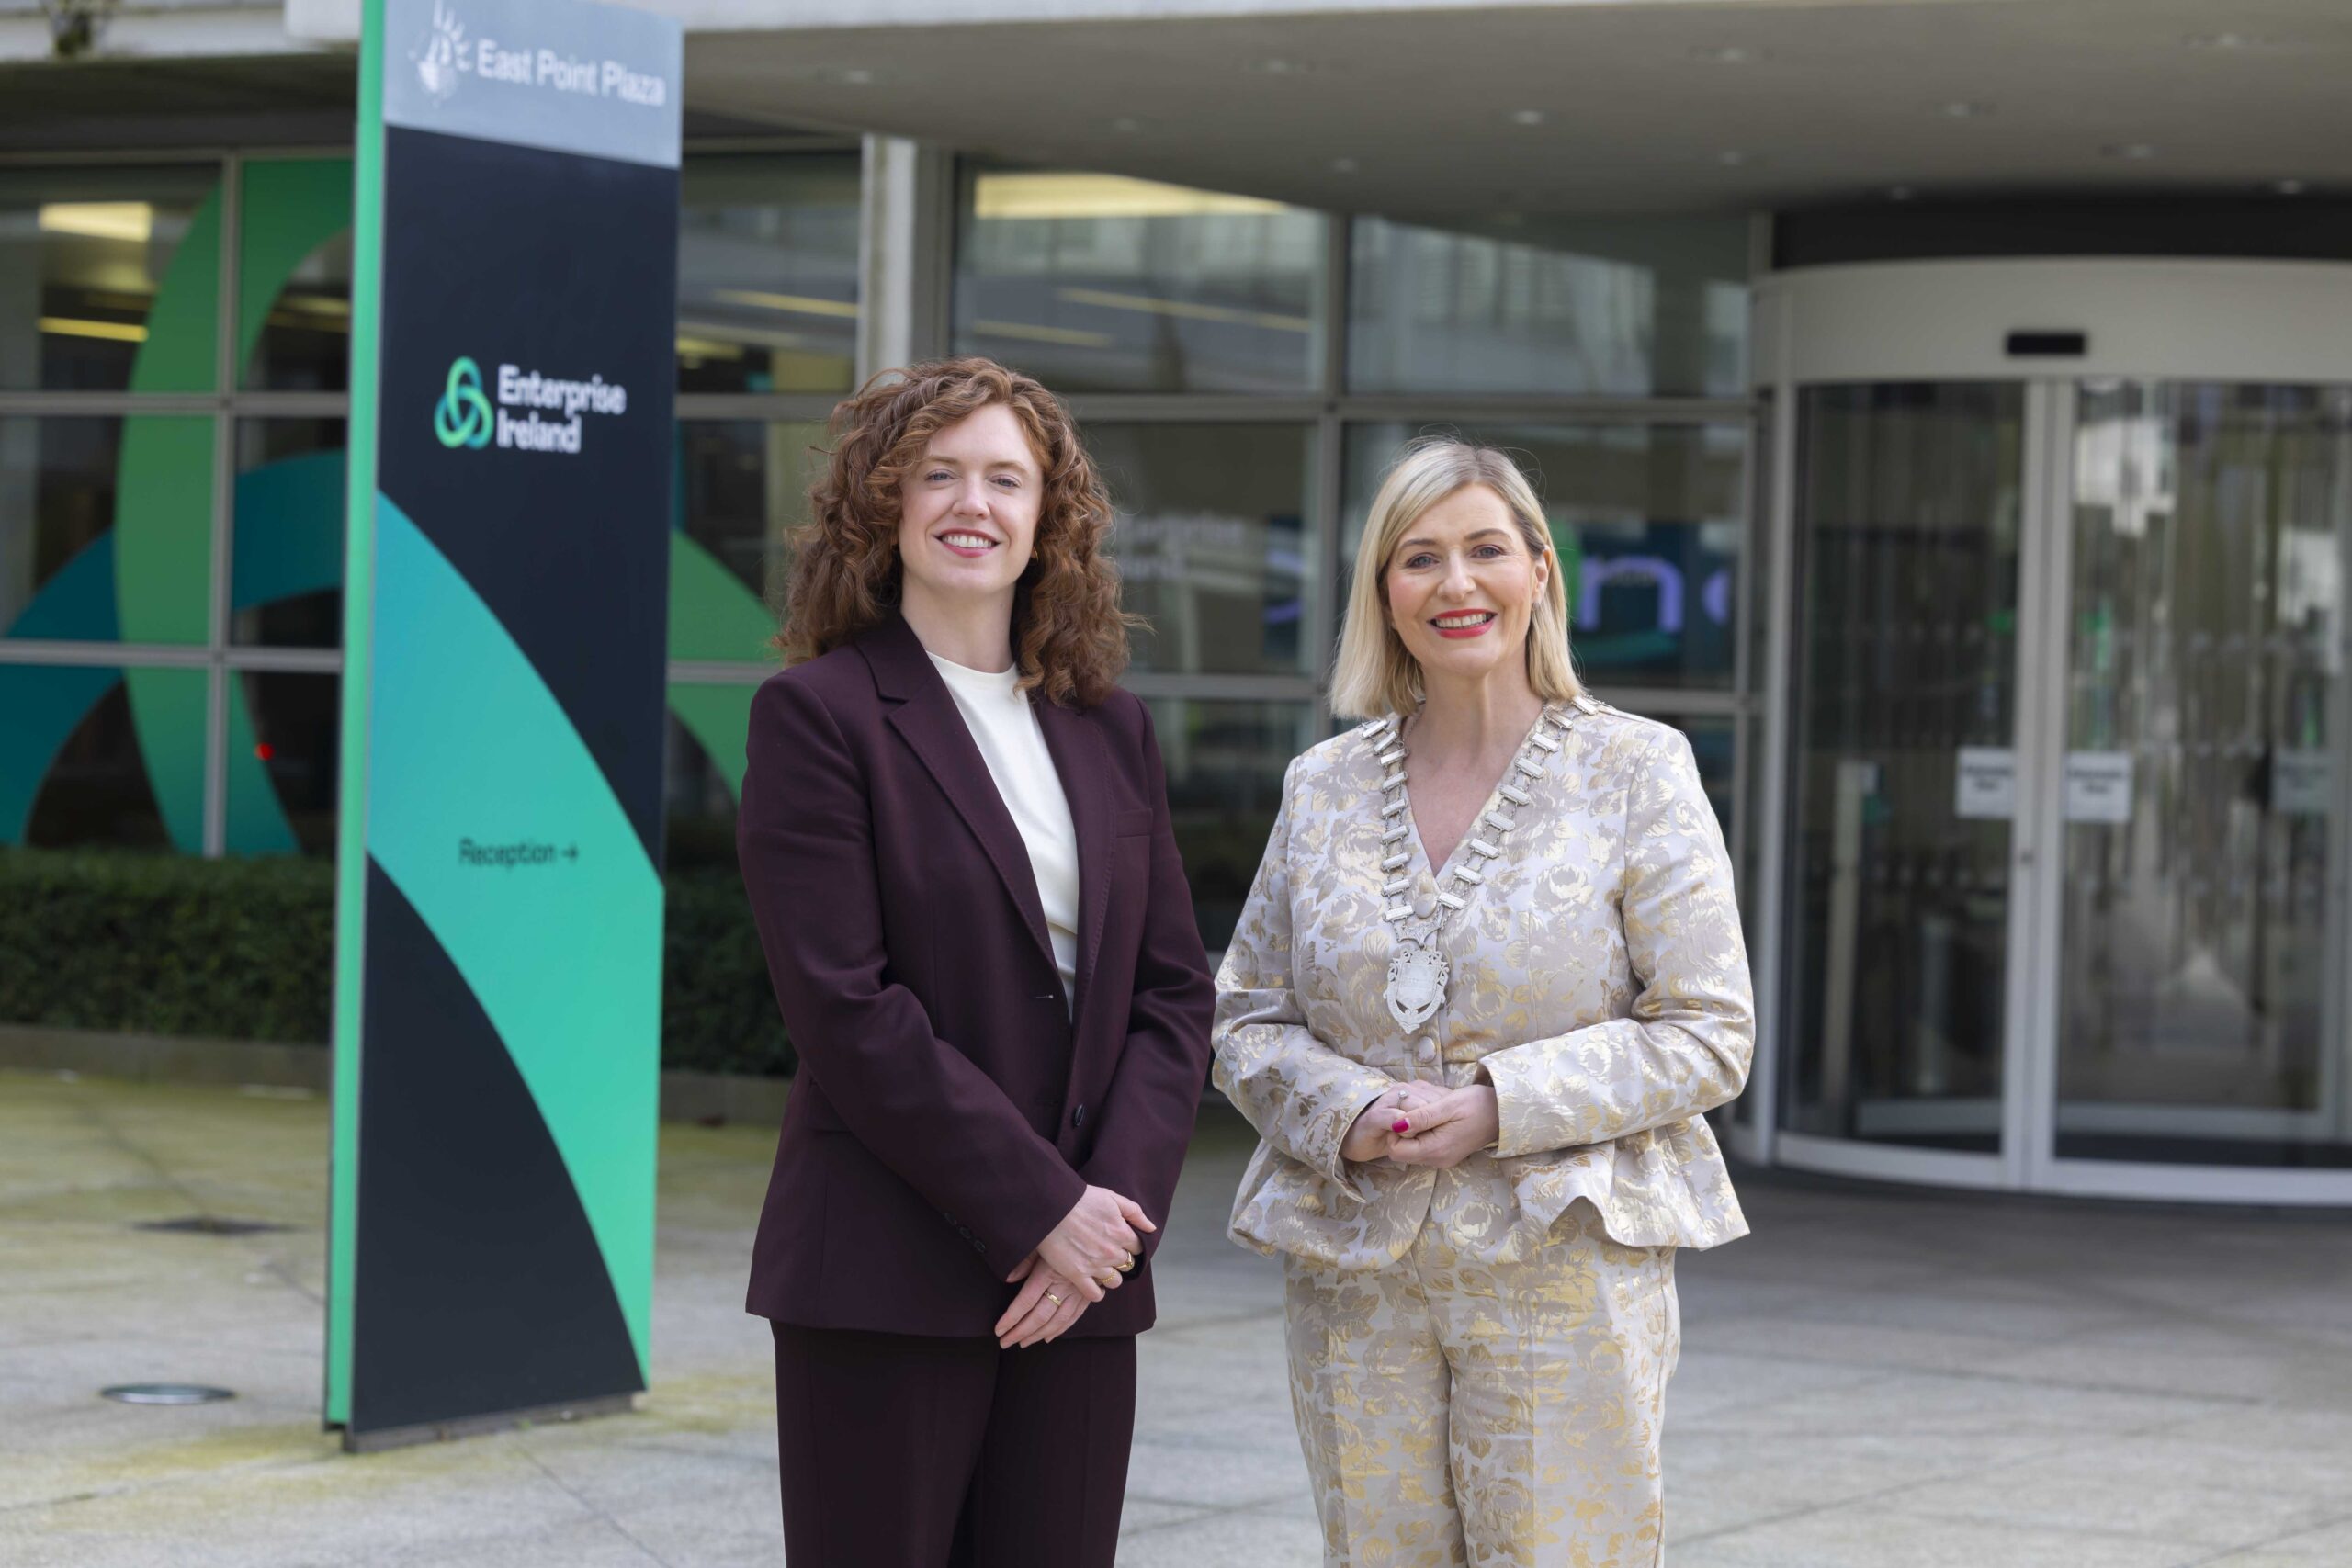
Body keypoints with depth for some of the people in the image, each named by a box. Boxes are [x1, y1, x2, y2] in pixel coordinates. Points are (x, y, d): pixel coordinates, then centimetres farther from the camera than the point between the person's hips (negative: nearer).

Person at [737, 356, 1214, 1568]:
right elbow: (844, 1006, -12)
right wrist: (1041, 1207, -14)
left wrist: (1117, 1203, -7)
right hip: (887, 1277, -5)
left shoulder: (1110, 731, 14)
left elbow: (1174, 993, 10)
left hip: (1082, 1284, 5)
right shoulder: (820, 714, -3)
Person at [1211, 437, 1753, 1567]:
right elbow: (1246, 1020, 13)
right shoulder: (1323, 787, 10)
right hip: (1354, 1279, 3)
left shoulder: (1636, 772, 0)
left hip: (1563, 1266, -3)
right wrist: (1342, 1114, -9)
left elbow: (1709, 1036, -4)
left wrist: (1500, 1107, -15)